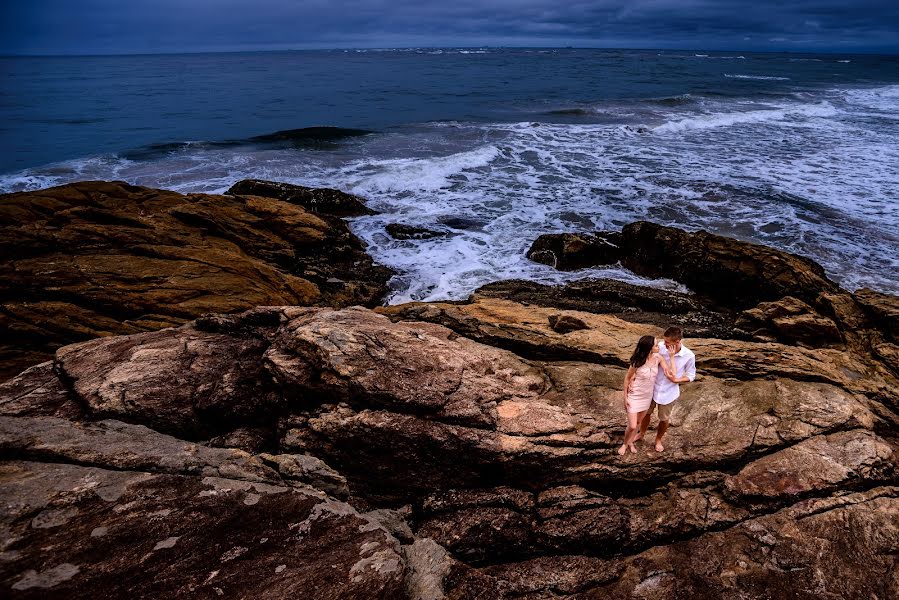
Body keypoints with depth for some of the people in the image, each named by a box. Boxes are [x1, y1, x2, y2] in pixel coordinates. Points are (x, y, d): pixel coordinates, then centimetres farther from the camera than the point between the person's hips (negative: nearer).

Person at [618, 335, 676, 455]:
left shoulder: (658, 358, -13)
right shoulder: (637, 362, -27)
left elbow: (672, 374, -4)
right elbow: (627, 379, -13)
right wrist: (625, 397, -9)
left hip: (647, 396, 5)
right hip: (634, 396, -5)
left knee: (639, 422, 21)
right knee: (632, 426, -1)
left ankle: (630, 442, 44)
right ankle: (625, 444, 28)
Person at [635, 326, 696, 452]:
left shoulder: (689, 356, -23)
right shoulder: (660, 347, -22)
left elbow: (691, 375, -6)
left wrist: (677, 380, -24)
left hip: (669, 392, -1)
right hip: (652, 387, 1)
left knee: (664, 419, 20)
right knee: (646, 413, 23)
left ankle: (658, 439, 48)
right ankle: (641, 434, 51)